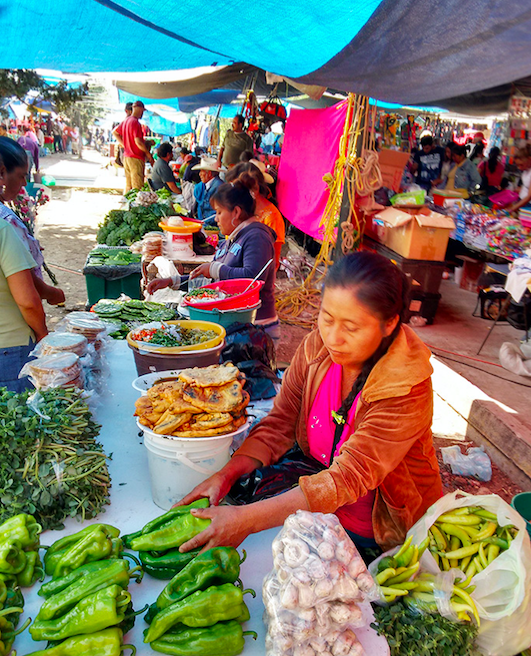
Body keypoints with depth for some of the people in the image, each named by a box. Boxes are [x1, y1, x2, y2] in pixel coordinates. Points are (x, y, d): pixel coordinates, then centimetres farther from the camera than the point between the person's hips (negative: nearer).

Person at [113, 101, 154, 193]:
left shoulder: (126, 120, 12)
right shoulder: (135, 122, -15)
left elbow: (115, 132, 23)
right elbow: (138, 142, -21)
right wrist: (148, 154, -10)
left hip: (126, 157, 9)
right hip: (136, 159, -9)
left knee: (128, 186, 16)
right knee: (138, 188, -5)